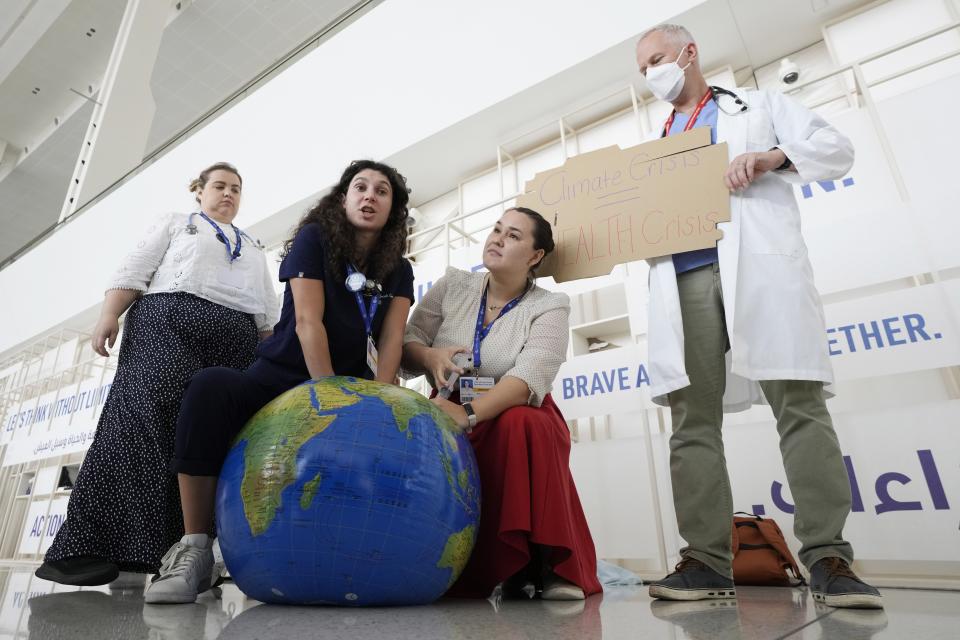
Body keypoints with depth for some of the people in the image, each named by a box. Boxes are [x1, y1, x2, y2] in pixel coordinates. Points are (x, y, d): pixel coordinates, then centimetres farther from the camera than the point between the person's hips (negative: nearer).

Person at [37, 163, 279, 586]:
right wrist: (109, 313, -6)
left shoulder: (253, 249, 30)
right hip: (168, 319, -2)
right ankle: (95, 545, -21)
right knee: (141, 417, -20)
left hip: (237, 338, 3)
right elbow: (135, 269, 10)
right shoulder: (175, 223, 24)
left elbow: (269, 311, 20)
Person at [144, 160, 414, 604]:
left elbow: (391, 339, -3)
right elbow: (307, 322, -14)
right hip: (280, 379, -3)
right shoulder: (314, 237, -3)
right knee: (211, 387, -31)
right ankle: (195, 549, -21)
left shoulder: (399, 271, 8)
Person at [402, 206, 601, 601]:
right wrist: (430, 356, -20)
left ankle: (541, 566, -20)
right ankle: (460, 577, -10)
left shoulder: (550, 305, -5)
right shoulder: (452, 284, 5)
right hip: (452, 419, 2)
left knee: (521, 423, -36)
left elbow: (529, 377, -21)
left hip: (521, 422, -2)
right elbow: (407, 344, 4)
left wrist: (470, 414, -36)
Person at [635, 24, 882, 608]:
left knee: (800, 406, -9)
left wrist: (771, 158, -5)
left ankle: (827, 557, -1)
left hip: (758, 268, -2)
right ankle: (707, 560, 0)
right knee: (692, 421, -4)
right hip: (683, 283, 3)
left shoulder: (760, 105, 22)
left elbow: (837, 149, 13)